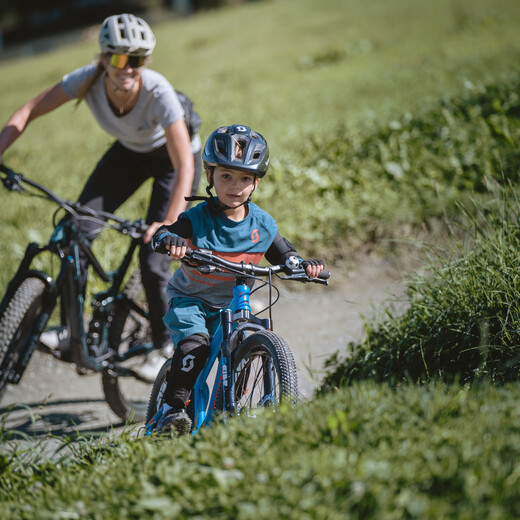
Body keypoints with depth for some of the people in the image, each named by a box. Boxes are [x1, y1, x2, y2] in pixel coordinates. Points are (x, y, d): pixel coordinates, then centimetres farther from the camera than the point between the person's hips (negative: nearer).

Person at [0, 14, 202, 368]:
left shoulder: (158, 92, -37)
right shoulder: (88, 80, -27)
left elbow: (185, 167, -40)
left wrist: (170, 222, -52)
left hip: (172, 156, -4)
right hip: (129, 152, 4)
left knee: (153, 260, -13)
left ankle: (165, 346, 10)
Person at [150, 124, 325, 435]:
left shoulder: (262, 224, -6)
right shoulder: (199, 218, -17)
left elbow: (285, 256, 5)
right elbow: (162, 235, -28)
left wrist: (305, 265, -16)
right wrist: (169, 241, -52)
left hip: (232, 305, 4)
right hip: (190, 300, -4)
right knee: (194, 346, -27)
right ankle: (172, 408, -19)